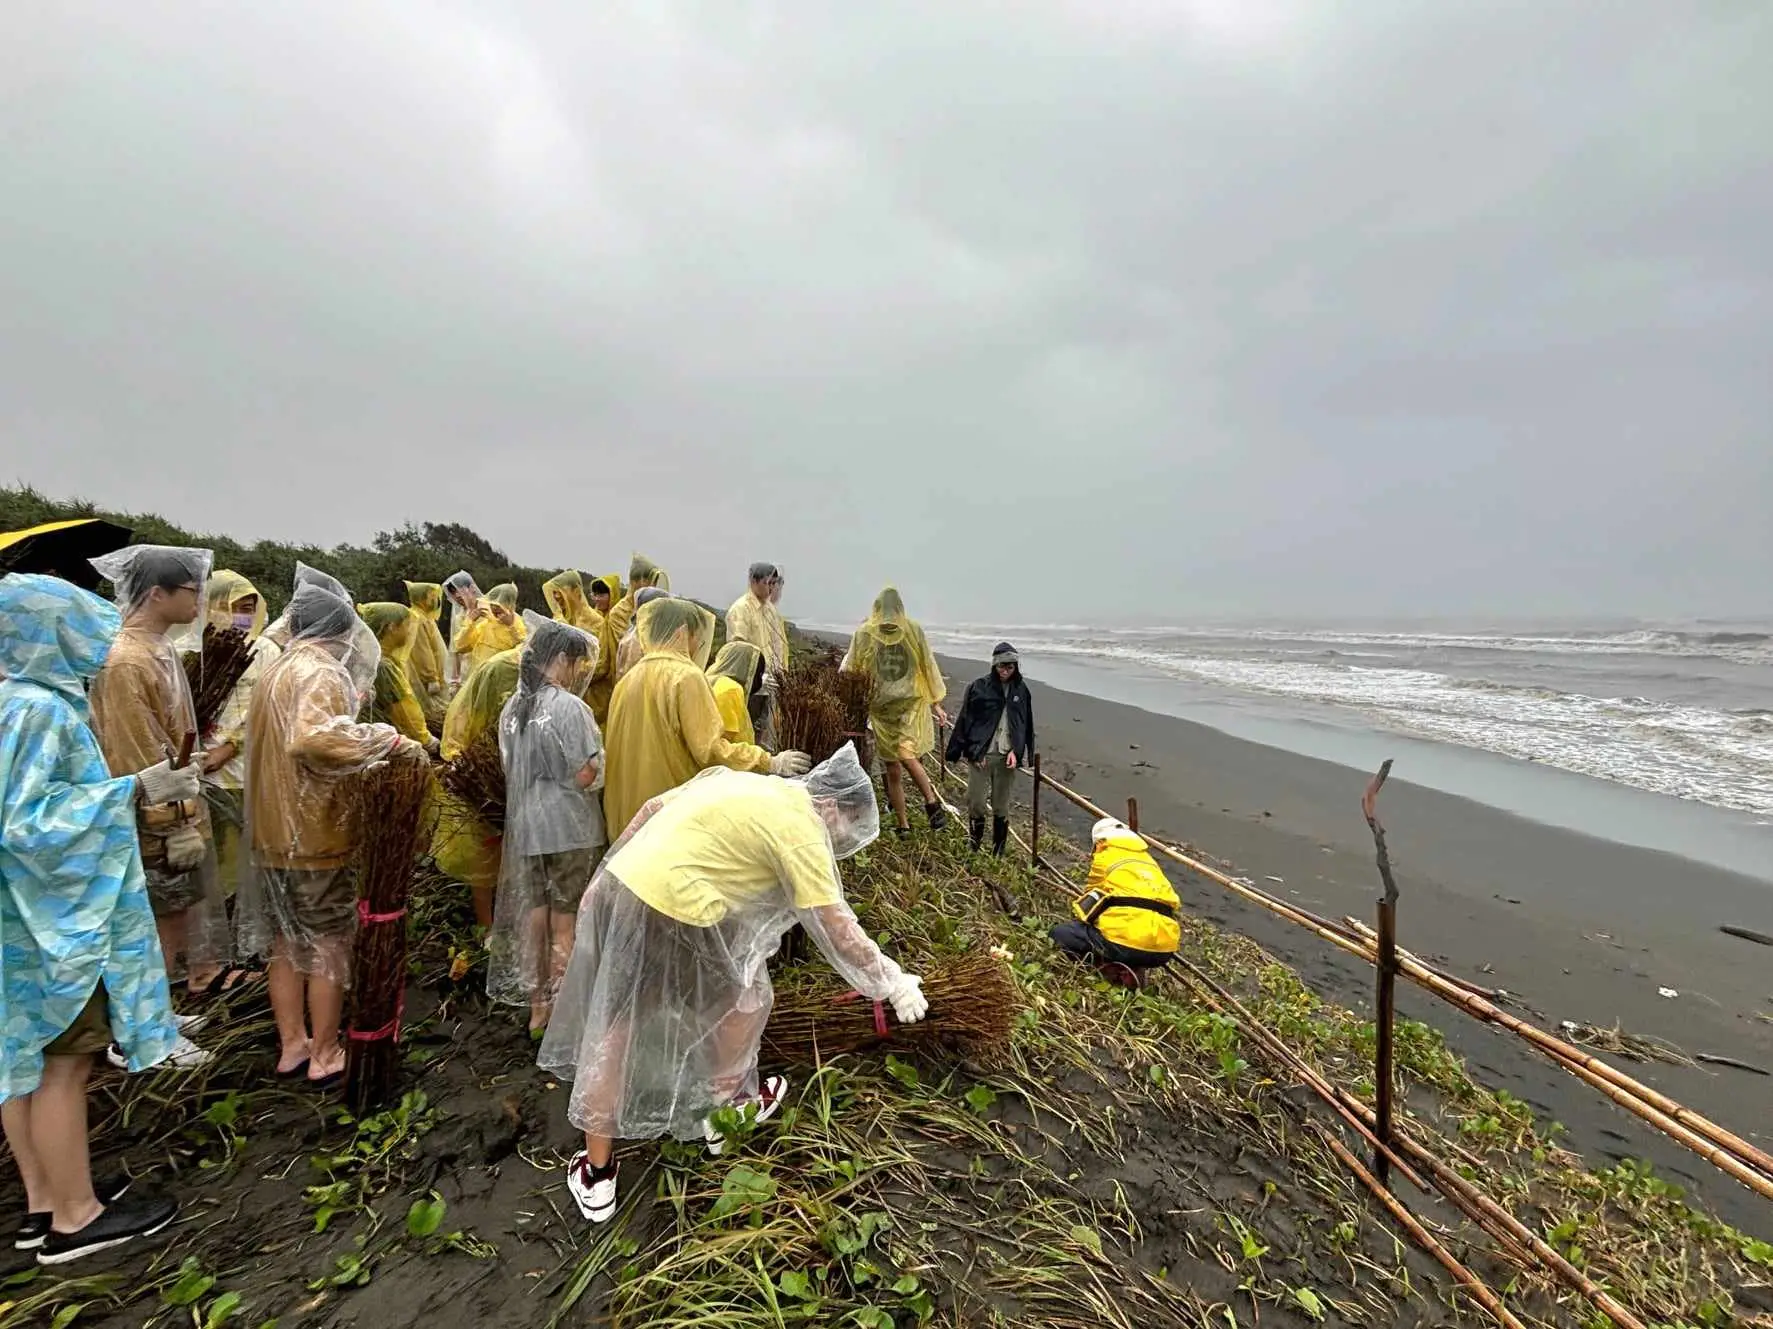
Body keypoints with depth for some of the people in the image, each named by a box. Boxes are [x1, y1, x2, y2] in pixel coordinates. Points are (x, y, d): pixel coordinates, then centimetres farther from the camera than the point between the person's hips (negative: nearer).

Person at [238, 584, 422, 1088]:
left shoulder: (279, 669, 11)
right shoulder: (322, 671, -17)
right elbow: (314, 737, -35)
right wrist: (389, 739, -29)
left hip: (275, 829, 9)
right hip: (316, 831, -9)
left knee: (287, 943, 17)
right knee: (329, 944, 5)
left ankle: (291, 1045, 29)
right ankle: (324, 1055, 16)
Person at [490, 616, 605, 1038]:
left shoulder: (511, 708, 7)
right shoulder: (569, 706, -16)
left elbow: (510, 766, 14)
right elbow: (586, 775, -17)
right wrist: (598, 762, 3)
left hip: (524, 826, 7)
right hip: (569, 829, -7)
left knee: (534, 917, 15)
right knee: (566, 927, 4)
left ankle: (538, 1009, 28)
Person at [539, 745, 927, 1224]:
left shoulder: (737, 779, 15)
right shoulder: (799, 825, -7)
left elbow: (650, 809, 18)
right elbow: (837, 928, -8)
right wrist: (893, 983, 4)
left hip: (617, 888, 8)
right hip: (671, 916, -8)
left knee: (610, 1033, 20)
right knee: (745, 999, 18)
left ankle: (596, 1177, 34)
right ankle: (724, 1113, 39)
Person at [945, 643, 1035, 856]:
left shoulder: (1021, 690, 5)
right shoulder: (978, 687, -3)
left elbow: (1025, 725, 8)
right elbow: (965, 721, -1)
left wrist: (1015, 751, -4)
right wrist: (971, 750, -8)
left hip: (1007, 757, 2)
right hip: (980, 756, -2)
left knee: (1001, 807, 9)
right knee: (975, 804, 2)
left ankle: (998, 854, 21)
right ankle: (973, 851, 17)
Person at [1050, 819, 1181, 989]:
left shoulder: (1104, 858, 10)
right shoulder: (1149, 860, 26)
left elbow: (1091, 898, 19)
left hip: (1126, 942, -6)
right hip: (1164, 951, 6)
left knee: (1060, 933, 10)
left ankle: (1108, 967, -8)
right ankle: (1133, 968, 6)